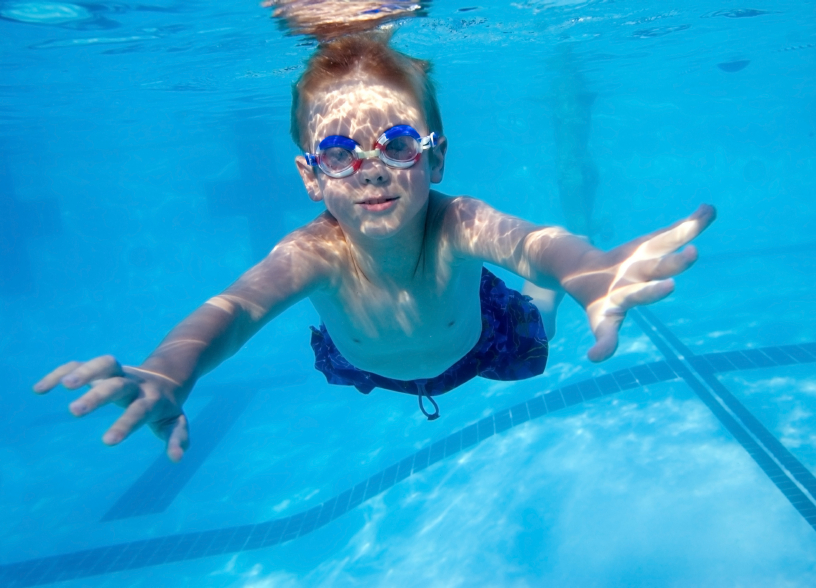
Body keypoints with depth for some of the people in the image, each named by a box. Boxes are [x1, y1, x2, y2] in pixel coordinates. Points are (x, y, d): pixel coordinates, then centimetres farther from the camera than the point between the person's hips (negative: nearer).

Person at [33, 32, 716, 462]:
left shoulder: (454, 225, -45)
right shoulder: (318, 253, -43)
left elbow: (529, 244, -65)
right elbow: (238, 305, -61)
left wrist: (588, 274, -90)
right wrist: (169, 375, -83)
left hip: (475, 345, -1)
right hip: (365, 367, 2)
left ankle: (524, 299, 56)